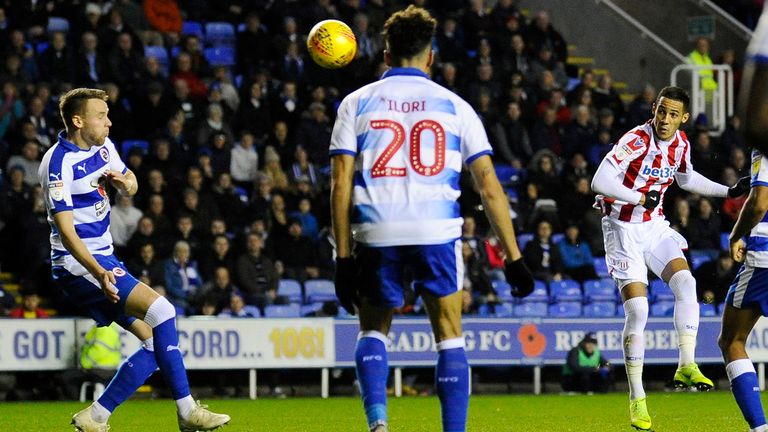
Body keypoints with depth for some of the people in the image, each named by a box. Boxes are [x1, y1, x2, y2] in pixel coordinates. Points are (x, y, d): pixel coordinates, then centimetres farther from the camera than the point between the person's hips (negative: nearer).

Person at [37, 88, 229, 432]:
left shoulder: (103, 146, 8)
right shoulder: (59, 163, -18)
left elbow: (131, 185, 25)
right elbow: (65, 229, -24)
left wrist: (125, 182, -1)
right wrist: (98, 272, -36)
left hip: (104, 260, 9)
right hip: (78, 264, -9)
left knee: (156, 341, 2)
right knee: (161, 310, -23)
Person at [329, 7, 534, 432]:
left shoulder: (357, 103, 11)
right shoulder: (454, 106, 10)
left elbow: (341, 183, 2)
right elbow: (490, 187, 6)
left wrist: (343, 258, 4)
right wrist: (513, 257, 9)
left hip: (377, 233, 1)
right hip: (437, 231, -1)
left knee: (372, 329, 17)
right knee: (450, 336, 11)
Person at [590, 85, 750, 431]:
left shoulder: (681, 143, 1)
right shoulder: (637, 140, -21)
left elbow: (686, 178, 24)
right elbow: (600, 182, -29)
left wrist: (728, 191, 19)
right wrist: (642, 198, -28)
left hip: (655, 227, 6)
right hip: (623, 229, -6)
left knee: (685, 283, -19)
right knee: (637, 312, -12)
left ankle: (686, 367, -13)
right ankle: (637, 399, -3)